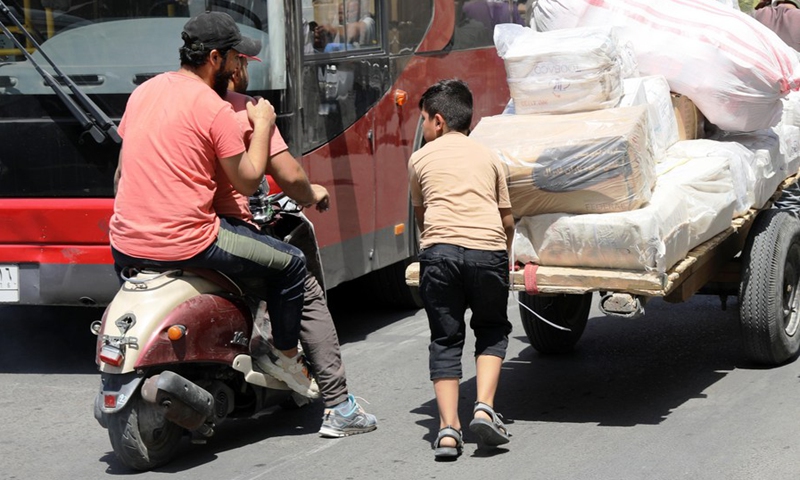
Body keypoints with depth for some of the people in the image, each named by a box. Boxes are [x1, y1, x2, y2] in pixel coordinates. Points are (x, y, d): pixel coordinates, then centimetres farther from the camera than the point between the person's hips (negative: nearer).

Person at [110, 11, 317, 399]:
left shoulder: (143, 91, 12)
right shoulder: (214, 108, -9)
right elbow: (248, 180, -5)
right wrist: (262, 125, 8)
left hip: (126, 246, 7)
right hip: (186, 245, -7)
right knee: (291, 263, 10)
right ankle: (285, 357, 22)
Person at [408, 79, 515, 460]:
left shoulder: (420, 159, 18)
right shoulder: (489, 158, 21)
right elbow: (507, 221, 24)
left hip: (439, 251, -1)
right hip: (488, 250, 1)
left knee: (444, 339, 10)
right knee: (492, 330, 20)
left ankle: (447, 428, -2)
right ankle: (484, 407, 1)